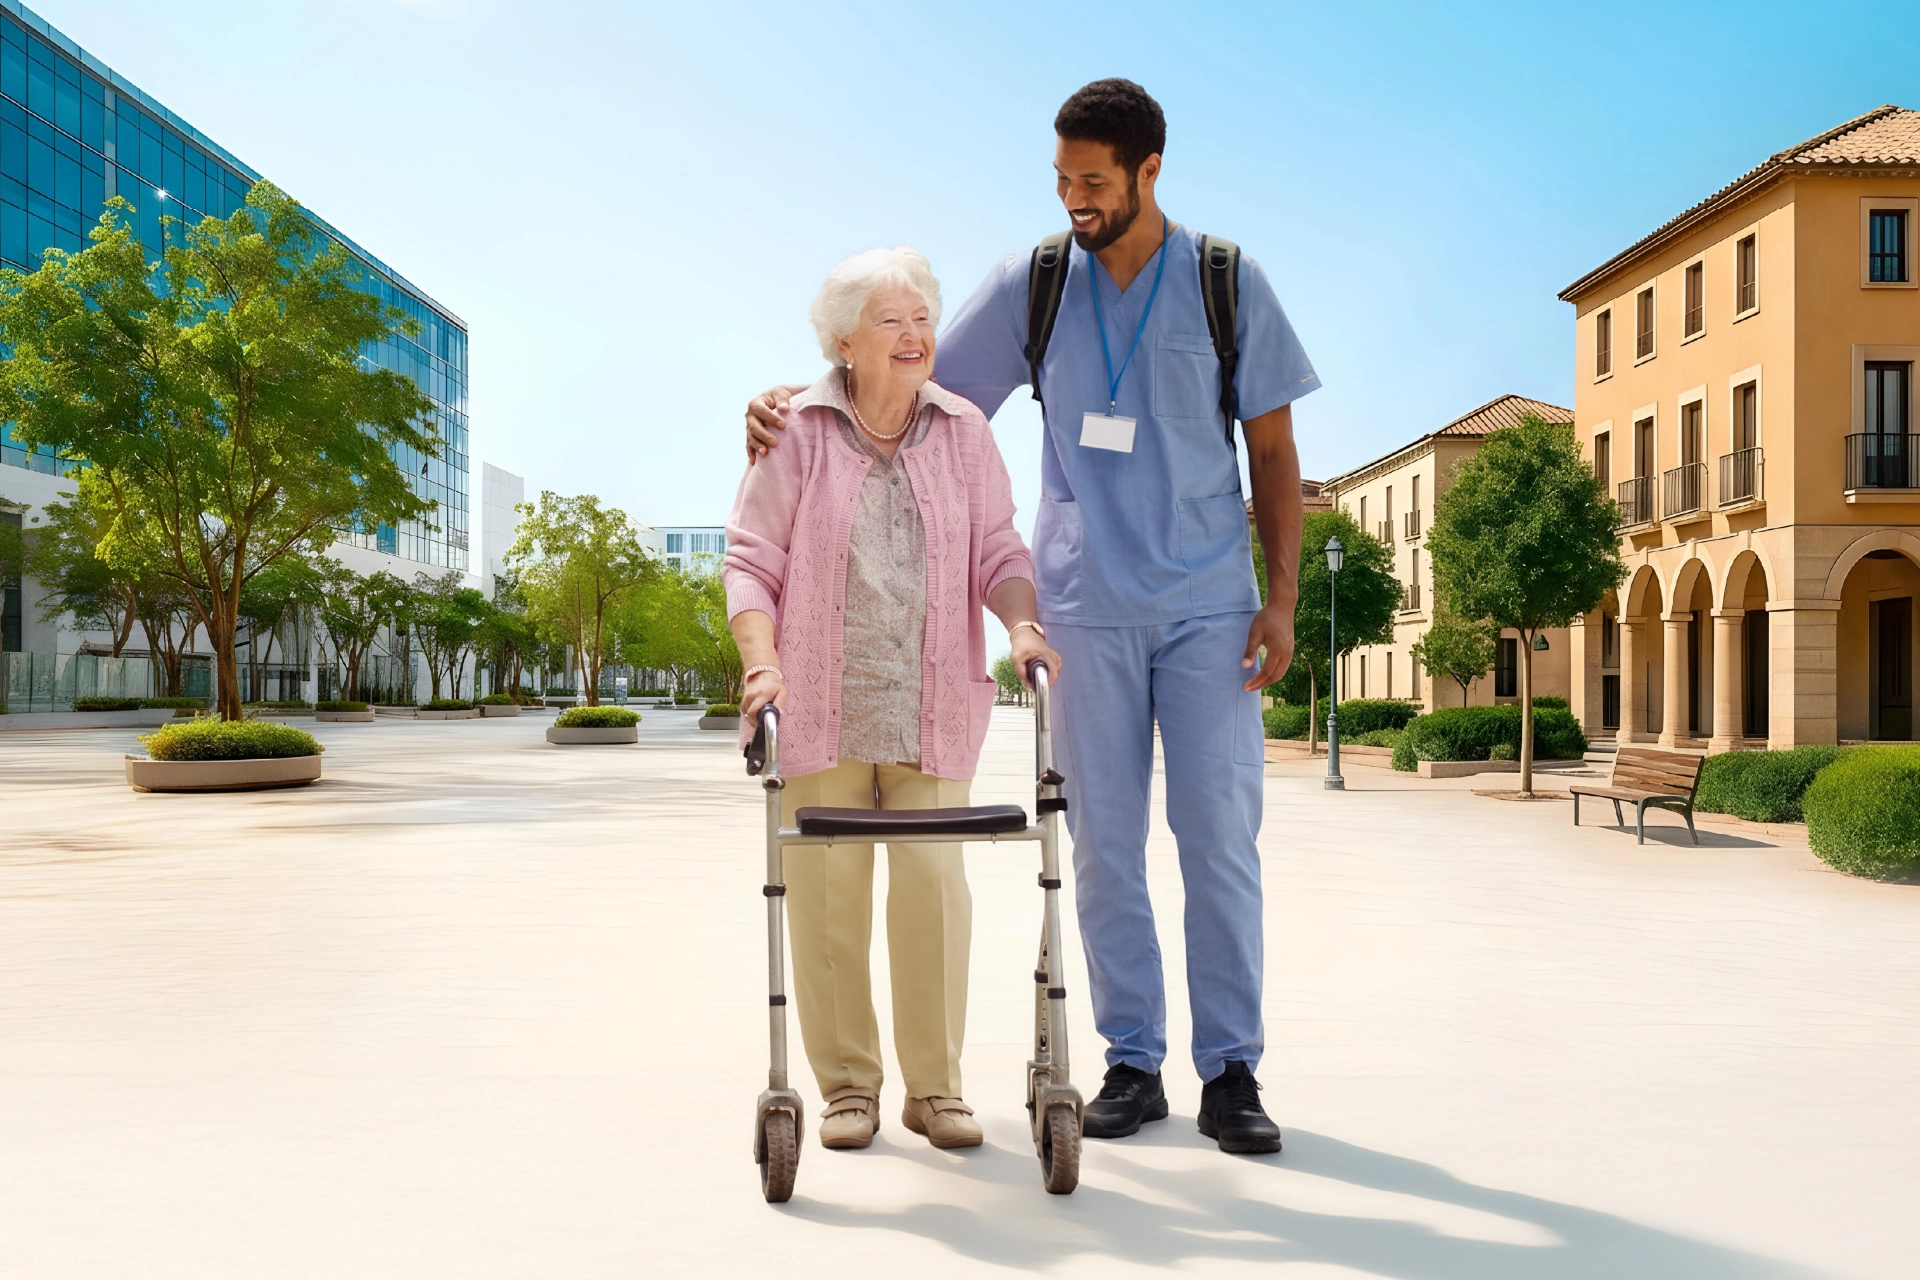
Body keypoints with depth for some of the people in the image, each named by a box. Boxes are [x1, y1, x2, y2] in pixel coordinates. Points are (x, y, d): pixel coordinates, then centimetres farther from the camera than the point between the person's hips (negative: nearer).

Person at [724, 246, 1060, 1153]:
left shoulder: (963, 432, 8)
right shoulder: (798, 432, 0)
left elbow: (996, 551, 6)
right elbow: (751, 558, -1)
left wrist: (1022, 624, -13)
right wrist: (762, 664, -14)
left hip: (930, 710, 2)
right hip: (818, 706, -1)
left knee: (933, 889, 0)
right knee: (827, 895, 2)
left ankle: (935, 1086, 13)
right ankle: (846, 1084, 16)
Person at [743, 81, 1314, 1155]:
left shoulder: (1228, 282, 3)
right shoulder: (1032, 284, 5)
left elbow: (1274, 452, 5)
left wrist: (1281, 601, -2)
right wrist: (795, 399, -7)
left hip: (1210, 607, -1)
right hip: (1087, 609, 1)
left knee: (1221, 834, -1)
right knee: (1105, 844, 4)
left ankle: (1233, 1070, 8)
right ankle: (1133, 1063, 15)